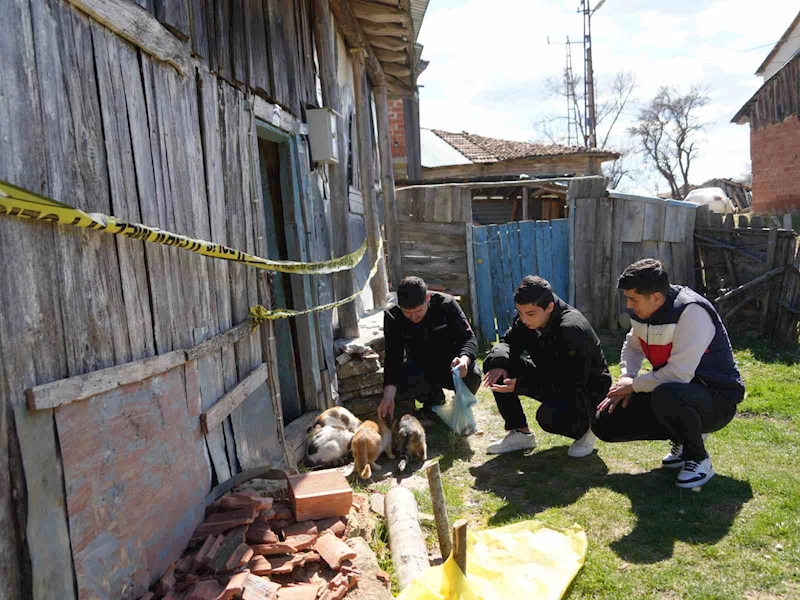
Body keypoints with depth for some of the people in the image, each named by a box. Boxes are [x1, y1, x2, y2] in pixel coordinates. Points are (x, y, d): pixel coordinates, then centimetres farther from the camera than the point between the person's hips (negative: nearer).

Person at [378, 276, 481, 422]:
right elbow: (393, 358, -18)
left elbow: (469, 337, -18)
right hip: (419, 365, 1)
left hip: (450, 362, -1)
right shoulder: (393, 317, -15)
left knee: (472, 375, -34)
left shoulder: (446, 304, -18)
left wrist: (464, 360, -44)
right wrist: (388, 397, -33)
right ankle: (433, 397, 4)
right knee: (400, 386, -32)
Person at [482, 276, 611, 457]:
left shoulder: (573, 330, -31)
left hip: (585, 391, -7)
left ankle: (584, 429, -1)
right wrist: (498, 363, -24)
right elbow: (508, 342, 1)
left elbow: (572, 385, -32)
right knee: (495, 367, -12)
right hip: (551, 382, 7)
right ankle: (520, 433, -1)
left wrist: (521, 386, -34)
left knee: (548, 416, -38)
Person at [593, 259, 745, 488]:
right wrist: (626, 380, -3)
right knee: (605, 423, -3)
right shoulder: (643, 310, -2)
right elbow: (632, 347, 16)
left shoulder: (692, 311, -26)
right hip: (673, 391, 8)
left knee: (666, 395, -42)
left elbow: (679, 374, -32)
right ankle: (685, 438, 14)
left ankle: (699, 460, -11)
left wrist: (634, 384, -18)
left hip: (717, 399, -8)